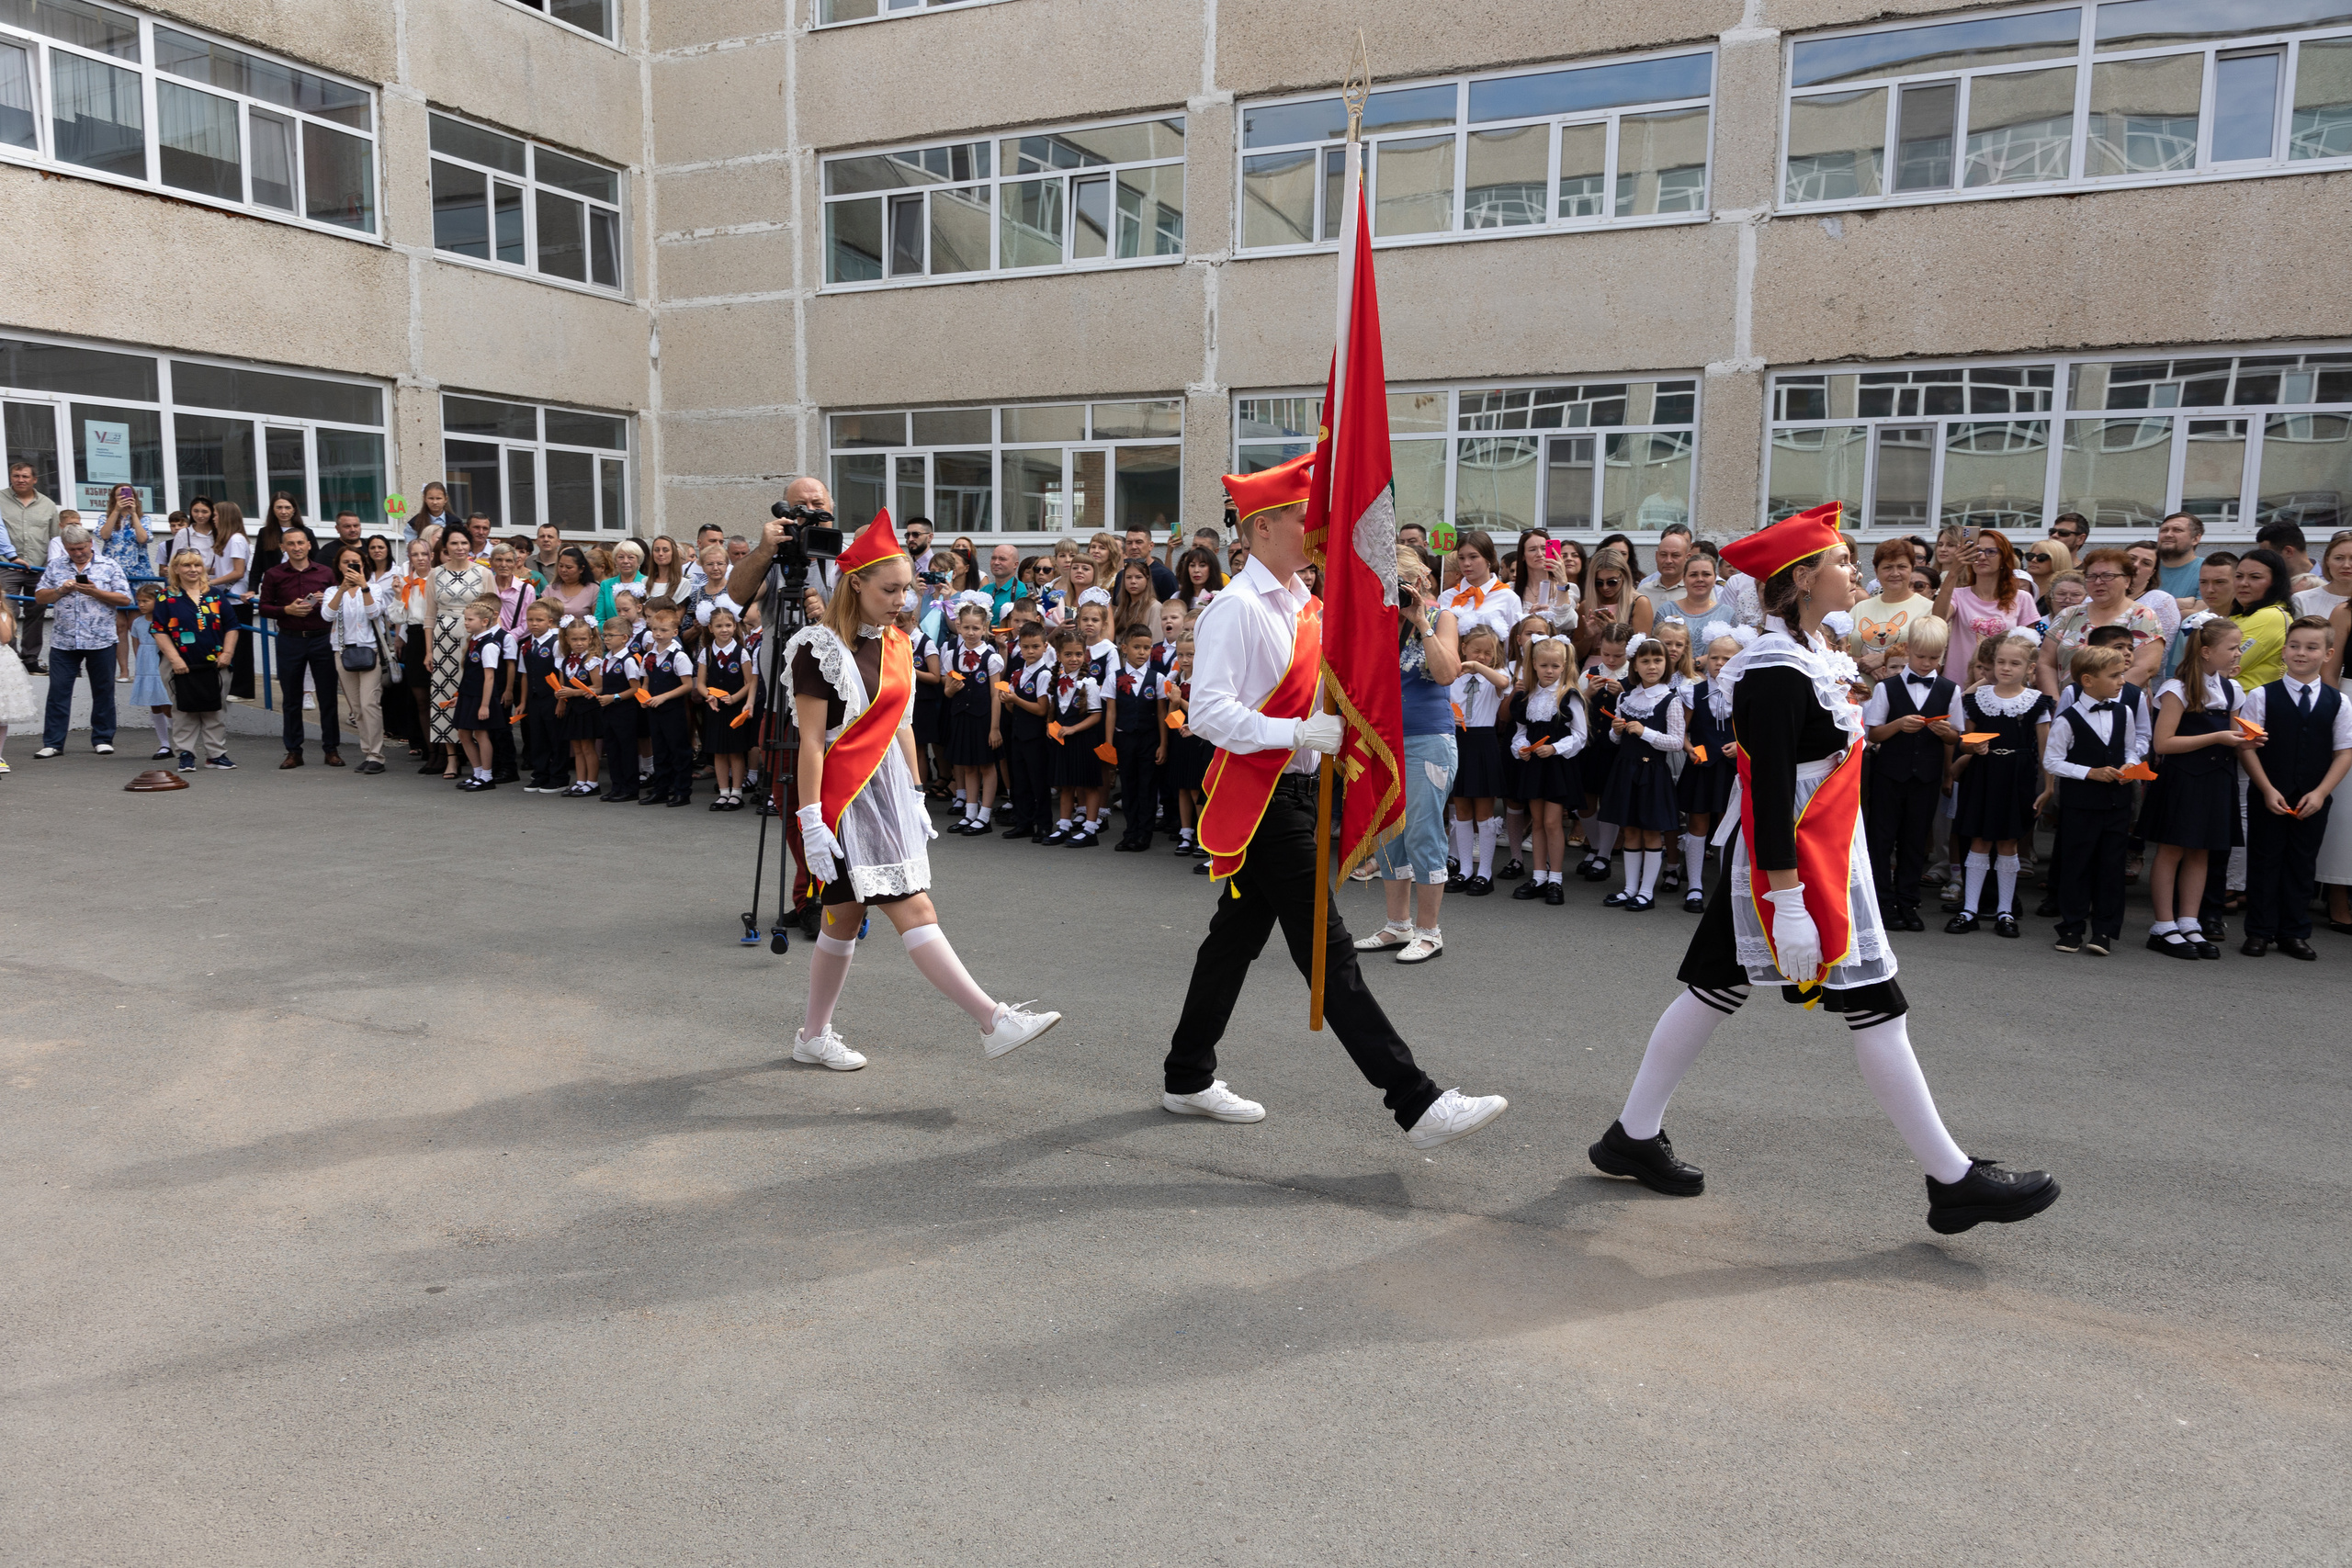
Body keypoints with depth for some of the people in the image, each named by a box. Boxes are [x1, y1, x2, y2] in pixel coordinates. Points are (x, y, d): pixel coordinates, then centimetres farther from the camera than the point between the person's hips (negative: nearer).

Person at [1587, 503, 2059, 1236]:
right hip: (1798, 869, -11)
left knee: (1715, 990, 13)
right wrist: (1787, 902, -25)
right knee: (1875, 1008, -1)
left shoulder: (1808, 652, 12)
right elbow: (1771, 792, -24)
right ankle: (1953, 1181, 11)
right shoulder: (1778, 670, -20)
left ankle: (1634, 1136, 22)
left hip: (1822, 862, 11)